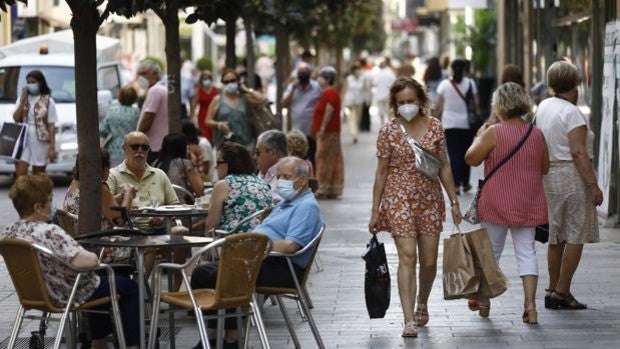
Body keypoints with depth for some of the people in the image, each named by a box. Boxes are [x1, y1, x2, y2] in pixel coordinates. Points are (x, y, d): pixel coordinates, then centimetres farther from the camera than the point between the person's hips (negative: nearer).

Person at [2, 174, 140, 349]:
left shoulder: (8, 233, -7)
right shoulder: (48, 233, -34)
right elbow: (84, 261, -41)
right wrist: (94, 258, -18)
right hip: (70, 294, -9)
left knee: (99, 278, 37)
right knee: (130, 288, 14)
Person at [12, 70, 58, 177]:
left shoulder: (48, 101, -1)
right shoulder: (22, 99, 10)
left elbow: (51, 126, -2)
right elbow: (16, 118, -1)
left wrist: (52, 147, -8)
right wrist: (23, 99, -6)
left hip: (41, 141, -2)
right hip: (23, 140, 2)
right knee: (20, 176, -9)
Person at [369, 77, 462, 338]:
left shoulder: (434, 127, 3)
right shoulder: (388, 131, -3)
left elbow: (444, 166, 8)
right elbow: (381, 172, 0)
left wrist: (454, 201, 5)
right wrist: (375, 211, 0)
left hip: (430, 199, 3)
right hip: (400, 199, -3)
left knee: (429, 261, 6)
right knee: (407, 257, -15)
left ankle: (422, 304, 34)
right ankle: (409, 319, -17)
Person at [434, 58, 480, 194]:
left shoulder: (444, 84, -3)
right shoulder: (470, 83, -2)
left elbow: (438, 106, -1)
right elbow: (476, 104, -1)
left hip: (449, 124, -1)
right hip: (467, 124, 1)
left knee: (454, 154, 0)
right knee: (465, 153, 13)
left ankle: (456, 185, -9)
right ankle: (465, 183, 21)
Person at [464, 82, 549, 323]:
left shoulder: (494, 133, -13)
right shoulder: (537, 134, 0)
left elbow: (471, 158, -9)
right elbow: (545, 169, 9)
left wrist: (478, 137, 6)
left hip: (497, 202, -3)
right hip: (528, 204, 3)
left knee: (491, 251, 10)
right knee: (526, 251, 5)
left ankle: (484, 302, 23)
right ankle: (530, 304, -6)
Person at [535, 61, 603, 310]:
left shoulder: (543, 107, 9)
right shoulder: (571, 112, -14)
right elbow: (578, 152, -20)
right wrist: (593, 185, -19)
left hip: (548, 175, 8)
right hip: (572, 176, -8)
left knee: (556, 237, 14)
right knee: (576, 236, -3)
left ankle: (553, 291, 17)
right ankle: (562, 292, -4)